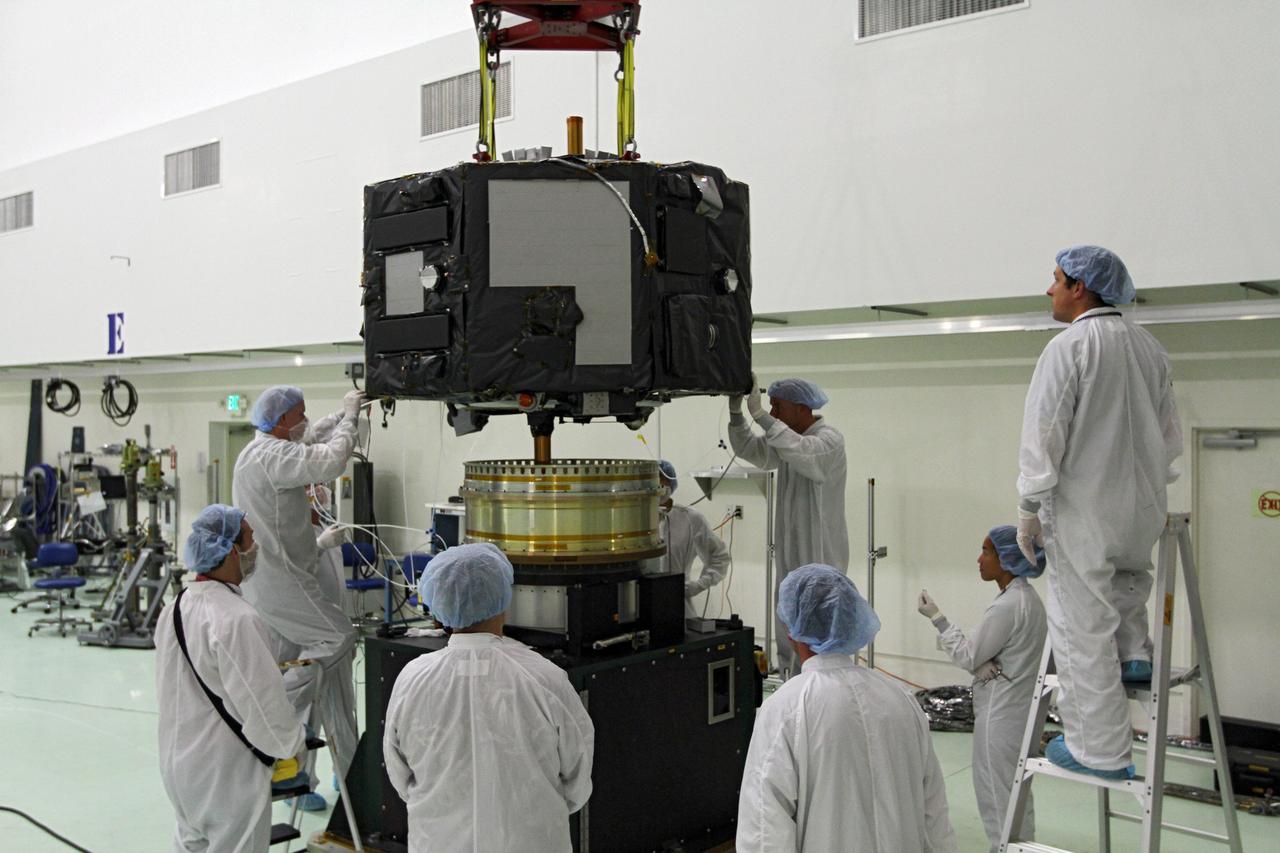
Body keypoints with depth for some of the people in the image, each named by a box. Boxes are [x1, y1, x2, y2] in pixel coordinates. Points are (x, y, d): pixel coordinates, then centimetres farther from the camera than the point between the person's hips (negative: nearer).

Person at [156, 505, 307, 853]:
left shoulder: (174, 608, 1)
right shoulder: (236, 619, -26)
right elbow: (263, 703, -23)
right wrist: (293, 743, -6)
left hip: (177, 766, 8)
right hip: (229, 776, -8)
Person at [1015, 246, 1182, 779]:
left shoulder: (1068, 347, -13)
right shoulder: (1149, 347, 9)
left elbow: (1043, 436, -16)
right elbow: (1169, 434, 16)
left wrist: (1029, 509, -8)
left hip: (1081, 510, -7)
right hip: (1142, 512, 7)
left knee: (1083, 631, 1)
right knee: (1126, 572, 38)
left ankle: (1099, 751, 7)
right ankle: (1135, 651, 26)